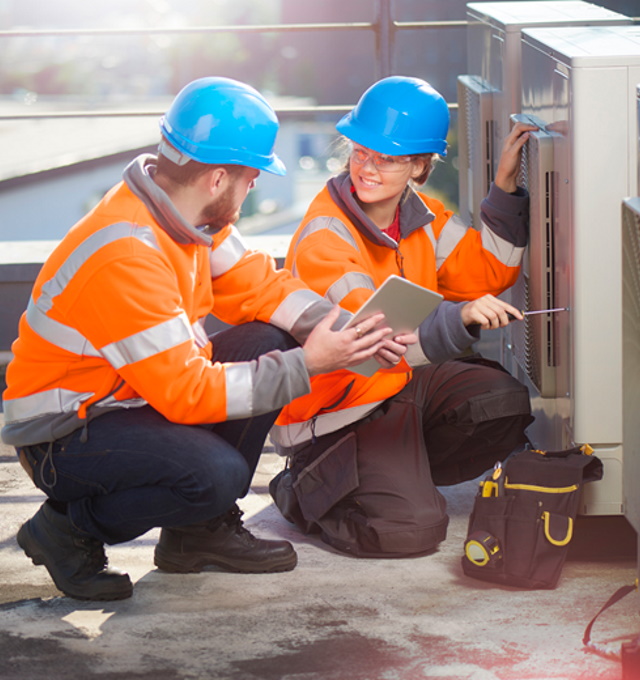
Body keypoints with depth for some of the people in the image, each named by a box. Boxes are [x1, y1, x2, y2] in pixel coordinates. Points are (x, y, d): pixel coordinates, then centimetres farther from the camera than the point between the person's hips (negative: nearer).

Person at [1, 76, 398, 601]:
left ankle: (201, 528, 7)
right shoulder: (126, 258, -31)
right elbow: (188, 392, -28)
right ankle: (70, 531, -5)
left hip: (129, 398, 9)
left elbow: (257, 284, 6)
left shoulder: (185, 211, -3)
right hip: (61, 435, -9)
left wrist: (344, 329, -11)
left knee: (269, 342, -4)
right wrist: (305, 365, -23)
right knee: (217, 473, -30)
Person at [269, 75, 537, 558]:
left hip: (405, 383, 8)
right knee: (412, 530, -22)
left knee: (509, 402, -12)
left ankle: (400, 475, 6)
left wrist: (506, 187, -4)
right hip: (337, 415, -8)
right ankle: (304, 491, 7)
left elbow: (487, 274, 6)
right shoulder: (324, 237, -24)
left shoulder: (422, 213, 1)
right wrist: (461, 319, -54)